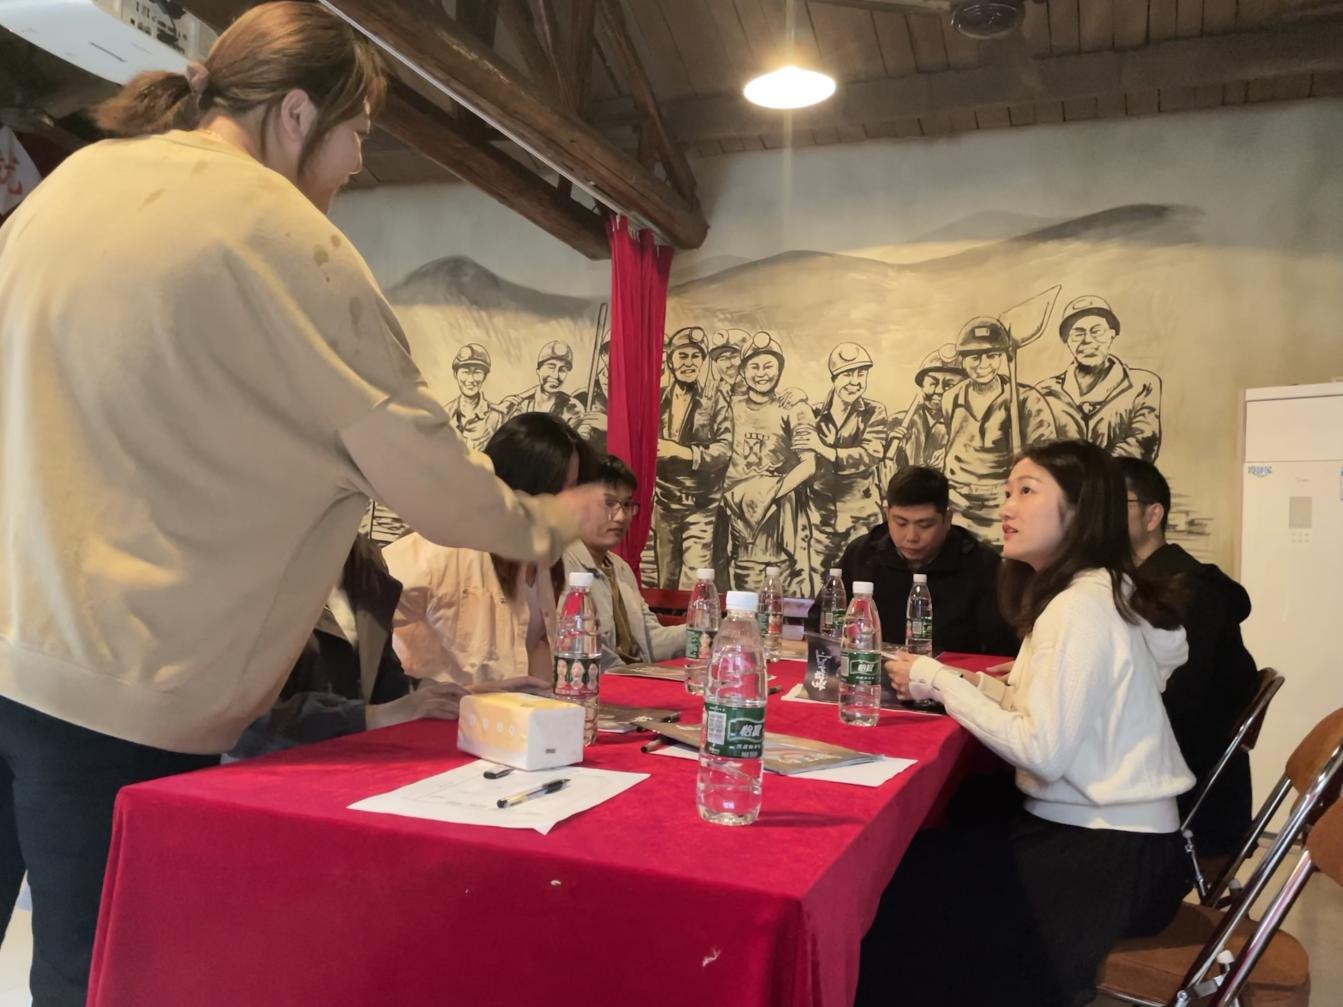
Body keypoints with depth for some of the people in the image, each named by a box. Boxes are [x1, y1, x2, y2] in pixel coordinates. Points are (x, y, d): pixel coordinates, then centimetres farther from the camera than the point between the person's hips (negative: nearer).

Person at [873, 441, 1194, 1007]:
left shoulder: (1081, 607, -21)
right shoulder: (1087, 593, 9)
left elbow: (1043, 750, -25)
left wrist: (938, 682, -17)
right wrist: (955, 681, -3)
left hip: (1109, 857, -8)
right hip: (1101, 833, 9)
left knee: (901, 900, -4)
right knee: (907, 864, 9)